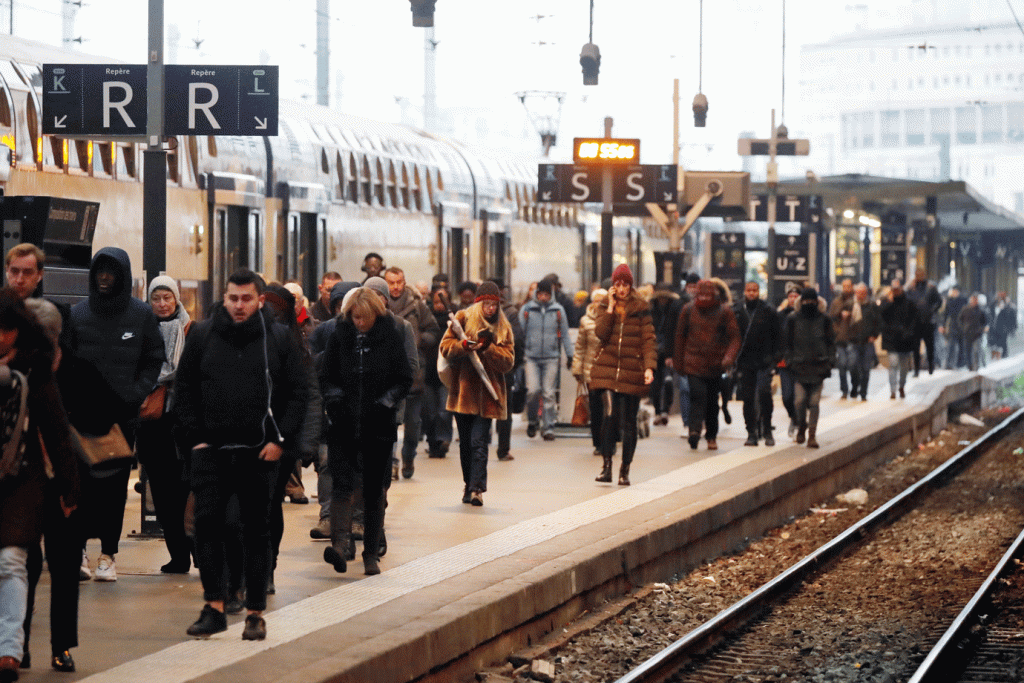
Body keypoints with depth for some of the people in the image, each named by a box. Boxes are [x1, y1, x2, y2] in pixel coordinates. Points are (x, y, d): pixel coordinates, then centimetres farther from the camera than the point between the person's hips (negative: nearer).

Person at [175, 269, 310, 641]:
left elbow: (297, 393, 6)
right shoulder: (202, 335, 7)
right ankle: (214, 606, -2)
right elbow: (185, 390, 10)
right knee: (207, 522, -8)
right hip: (211, 449, 1)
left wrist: (282, 439, -4)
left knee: (258, 530, 4)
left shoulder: (278, 338, 4)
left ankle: (255, 613, 10)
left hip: (259, 453, -1)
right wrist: (194, 438, 1)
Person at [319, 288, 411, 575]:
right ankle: (339, 544, -28)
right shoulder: (340, 336, 5)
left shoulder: (391, 337, 1)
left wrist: (387, 401, -11)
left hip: (378, 425, 0)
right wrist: (334, 397, -9)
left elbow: (405, 379, 5)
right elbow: (326, 377, 11)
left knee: (374, 491, 3)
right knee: (342, 483, -16)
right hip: (344, 425, 0)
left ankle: (371, 554, 11)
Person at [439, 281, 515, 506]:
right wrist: (464, 346, -18)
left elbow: (507, 362, 0)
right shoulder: (463, 319, 6)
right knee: (465, 443, 9)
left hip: (486, 393, -1)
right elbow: (445, 346, 0)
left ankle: (476, 488, -16)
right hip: (463, 390, 1)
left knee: (479, 442, -13)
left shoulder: (503, 329, 9)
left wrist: (488, 348, -14)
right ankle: (470, 484, 24)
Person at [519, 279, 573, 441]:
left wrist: (569, 355, 13)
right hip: (531, 357, -1)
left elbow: (564, 334, 14)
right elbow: (519, 333, 9)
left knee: (549, 394, -1)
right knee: (533, 390, -11)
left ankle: (548, 428, 5)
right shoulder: (526, 310, 3)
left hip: (551, 357, 1)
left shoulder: (558, 310, 6)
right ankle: (532, 421, 13)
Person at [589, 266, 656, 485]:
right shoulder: (605, 306, 9)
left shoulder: (641, 308, 2)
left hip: (632, 372, -1)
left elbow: (648, 340, -3)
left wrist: (649, 367, -14)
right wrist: (611, 308, -9)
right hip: (607, 370, 1)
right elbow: (601, 333, -7)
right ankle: (606, 465, -8)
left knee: (628, 422, 3)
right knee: (609, 415, -16)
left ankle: (625, 470, 13)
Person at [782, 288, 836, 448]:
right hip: (799, 367, 0)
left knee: (814, 402, -2)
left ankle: (812, 435, 5)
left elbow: (831, 343, 12)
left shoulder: (824, 320, 8)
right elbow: (787, 343, 10)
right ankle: (801, 426, 17)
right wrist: (789, 361, 0)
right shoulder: (792, 320, 6)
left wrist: (830, 362, 2)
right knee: (799, 400, -9)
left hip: (818, 367, 0)